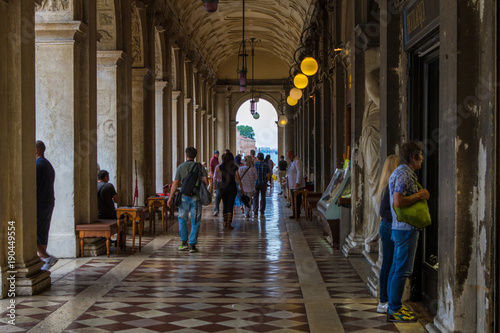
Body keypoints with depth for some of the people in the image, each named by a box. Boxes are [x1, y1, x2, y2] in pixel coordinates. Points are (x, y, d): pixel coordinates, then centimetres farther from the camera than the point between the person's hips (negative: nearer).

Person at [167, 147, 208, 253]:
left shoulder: (180, 167, -1)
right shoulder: (199, 167, 1)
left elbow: (175, 184, -5)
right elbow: (206, 182, -4)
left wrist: (170, 198, -1)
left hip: (184, 197, 0)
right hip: (196, 197, 0)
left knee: (182, 219, 16)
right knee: (195, 222, 4)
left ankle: (184, 243, 13)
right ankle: (192, 245, 1)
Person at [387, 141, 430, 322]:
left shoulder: (402, 172, 18)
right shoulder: (404, 174, -16)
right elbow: (398, 202, -25)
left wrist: (420, 194, 14)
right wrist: (419, 195, -15)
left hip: (400, 228, 11)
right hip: (406, 228, -11)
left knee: (397, 268, 13)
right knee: (402, 270, -7)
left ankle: (393, 306, 19)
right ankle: (394, 310, -4)